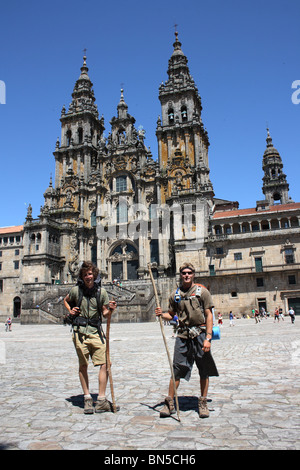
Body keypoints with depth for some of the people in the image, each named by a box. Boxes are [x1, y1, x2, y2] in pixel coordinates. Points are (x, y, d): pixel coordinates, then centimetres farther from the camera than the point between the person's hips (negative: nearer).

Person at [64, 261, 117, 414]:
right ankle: (87, 399, 19)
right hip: (80, 332, 0)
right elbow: (66, 301, 21)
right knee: (83, 365, 6)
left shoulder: (101, 292, 2)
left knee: (105, 364, -6)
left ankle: (101, 400, 3)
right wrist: (70, 311, 3)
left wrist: (110, 309, -14)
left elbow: (105, 313, 7)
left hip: (96, 332, 1)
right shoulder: (76, 290, 1)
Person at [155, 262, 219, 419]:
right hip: (183, 335, 2)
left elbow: (209, 316, -4)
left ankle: (202, 403, 23)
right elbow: (171, 315, 17)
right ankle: (170, 403, 14)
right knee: (177, 369, 1)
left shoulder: (202, 291, -1)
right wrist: (162, 314, -6)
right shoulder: (175, 294, 8)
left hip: (200, 334, -2)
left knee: (204, 371, 7)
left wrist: (208, 338, -11)